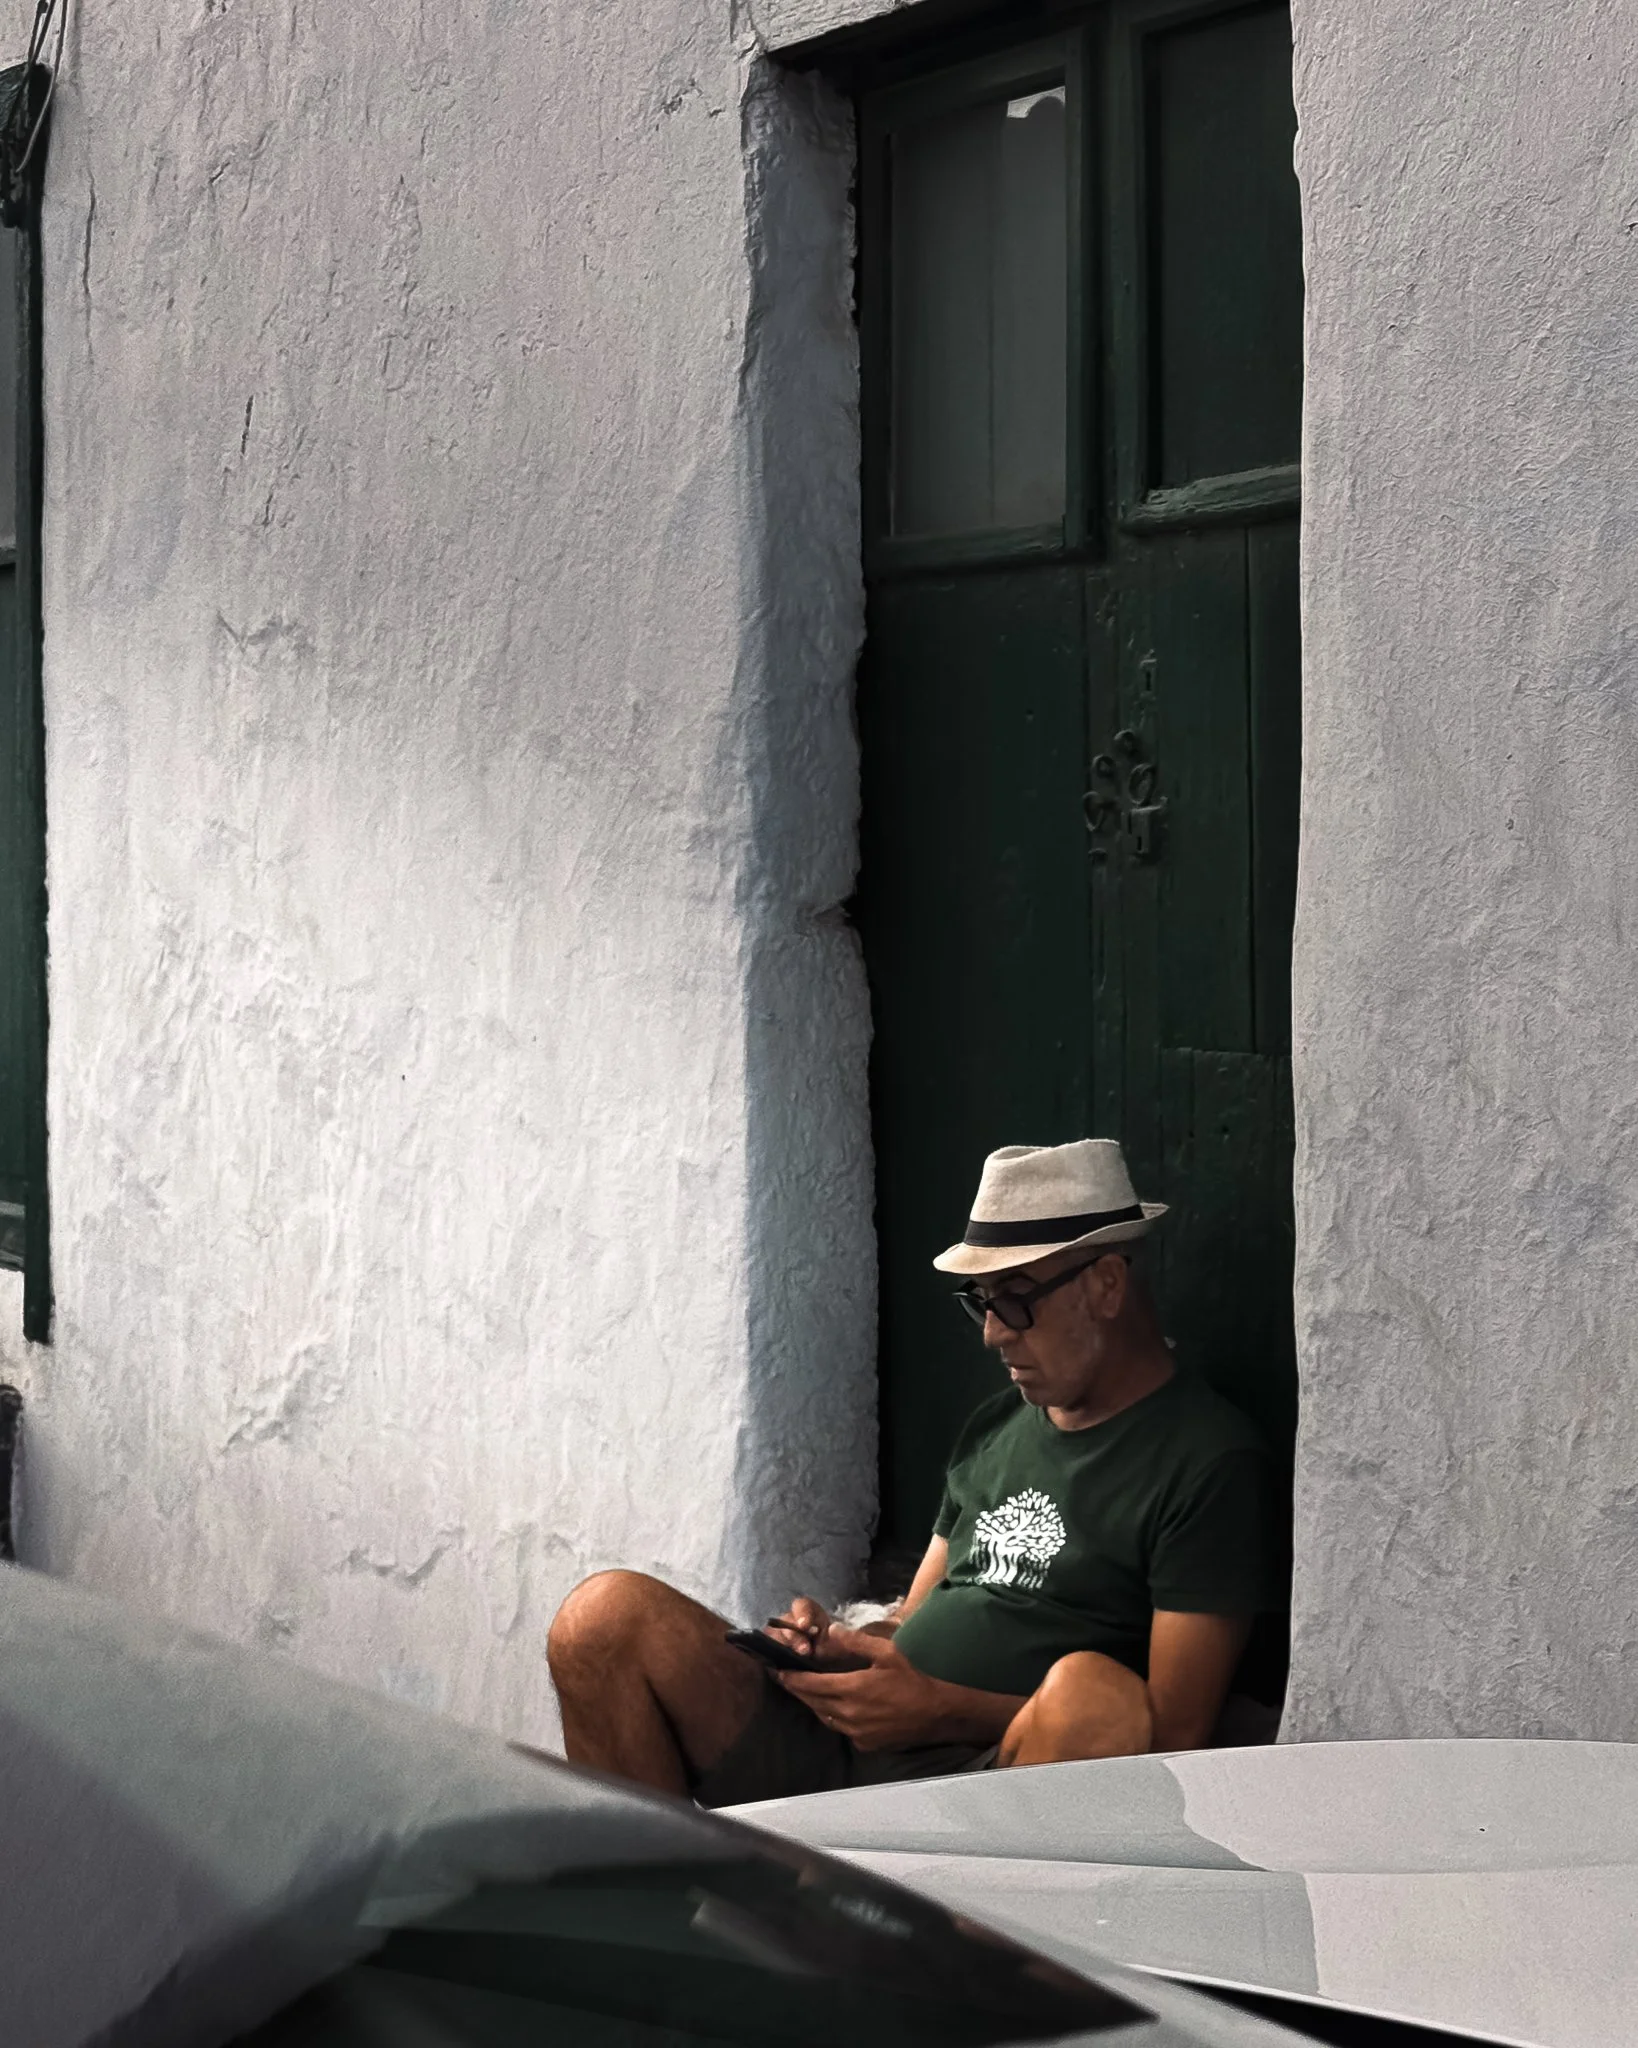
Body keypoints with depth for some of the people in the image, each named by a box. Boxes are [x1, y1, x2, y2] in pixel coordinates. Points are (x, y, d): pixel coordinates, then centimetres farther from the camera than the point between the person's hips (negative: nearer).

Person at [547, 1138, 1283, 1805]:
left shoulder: (1205, 1457, -1)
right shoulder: (997, 1426, 23)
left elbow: (1174, 1732, -9)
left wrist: (943, 1711, -14)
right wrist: (837, 1646, 3)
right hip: (848, 1752, 7)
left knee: (1090, 1689, -42)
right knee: (608, 1615, -9)